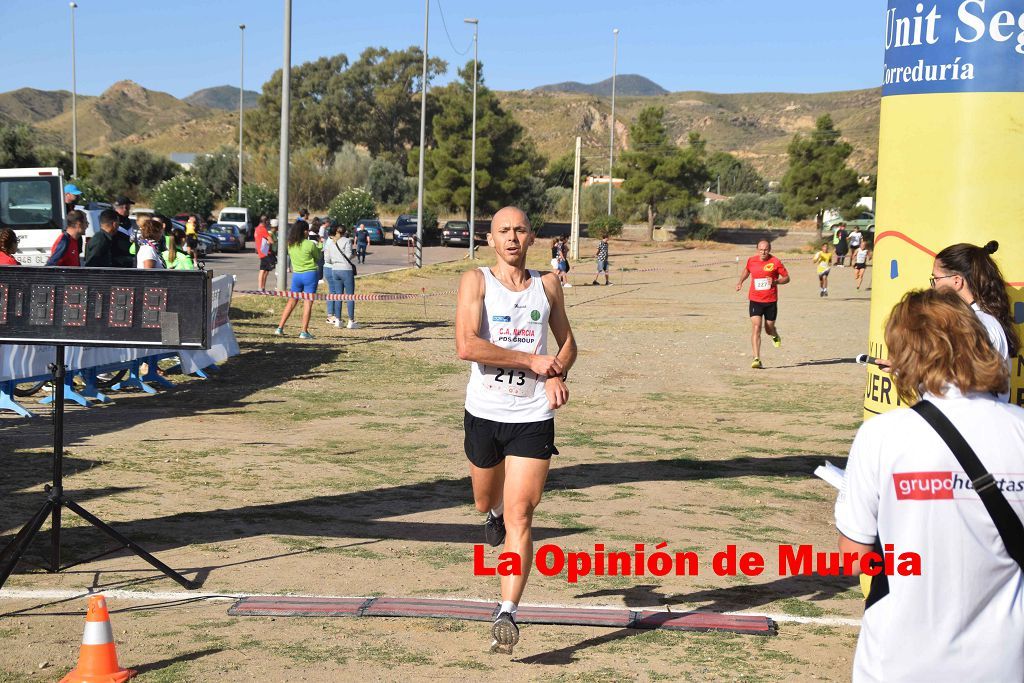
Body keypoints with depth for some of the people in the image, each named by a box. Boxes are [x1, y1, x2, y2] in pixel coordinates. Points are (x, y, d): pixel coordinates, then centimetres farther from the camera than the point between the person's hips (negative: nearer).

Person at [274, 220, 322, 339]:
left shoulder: (290, 245, 1)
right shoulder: (310, 244, -13)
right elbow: (319, 256, 1)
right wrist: (319, 246, 19)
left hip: (296, 275, 5)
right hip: (310, 275, -5)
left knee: (292, 301, 14)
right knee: (308, 302, 0)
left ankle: (280, 328, 14)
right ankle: (304, 331, -2)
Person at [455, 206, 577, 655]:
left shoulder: (548, 284, 6)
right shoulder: (476, 281, -4)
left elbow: (567, 342, 19)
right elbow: (466, 346, -18)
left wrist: (558, 375, -3)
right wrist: (532, 361, -16)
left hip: (533, 418, 0)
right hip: (483, 414, 0)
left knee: (519, 516, -8)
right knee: (486, 503, 19)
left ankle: (507, 614, -7)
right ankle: (497, 513, 57)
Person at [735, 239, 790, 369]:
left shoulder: (775, 262, -5)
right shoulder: (751, 261, 3)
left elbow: (787, 278, 1)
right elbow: (746, 270, 26)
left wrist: (775, 281, -17)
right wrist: (740, 282, 12)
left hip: (771, 301, -1)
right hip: (755, 301, 1)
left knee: (769, 329, 11)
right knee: (756, 328, -13)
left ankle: (775, 336, 51)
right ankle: (757, 359, -16)